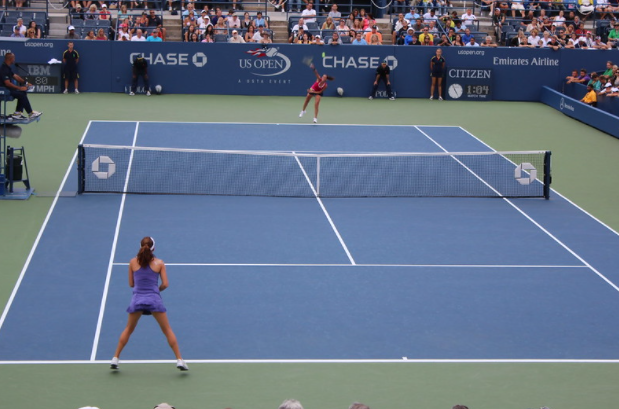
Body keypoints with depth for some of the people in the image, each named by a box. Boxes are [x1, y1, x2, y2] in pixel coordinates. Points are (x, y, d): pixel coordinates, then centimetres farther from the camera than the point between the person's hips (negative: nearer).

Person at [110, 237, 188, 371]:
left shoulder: (133, 262, 6)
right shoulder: (159, 263, 3)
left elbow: (131, 284, 11)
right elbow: (165, 284, 1)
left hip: (137, 299, 1)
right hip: (154, 299, -1)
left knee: (128, 329, 21)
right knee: (167, 330, 9)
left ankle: (115, 359, 19)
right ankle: (179, 360, 5)